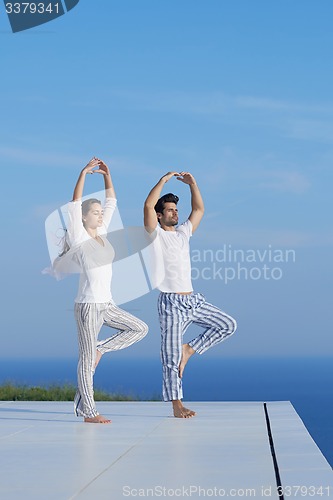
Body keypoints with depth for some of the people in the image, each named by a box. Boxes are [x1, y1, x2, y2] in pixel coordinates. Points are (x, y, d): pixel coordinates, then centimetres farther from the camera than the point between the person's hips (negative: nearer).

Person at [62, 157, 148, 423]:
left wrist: (107, 175, 7)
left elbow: (112, 202, 15)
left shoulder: (101, 234, 11)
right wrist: (84, 173, -20)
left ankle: (100, 348, 15)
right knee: (87, 359, -3)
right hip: (88, 305, -8)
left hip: (107, 304, 8)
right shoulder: (79, 237, -7)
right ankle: (89, 411, 2)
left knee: (140, 328, 10)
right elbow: (75, 205, -18)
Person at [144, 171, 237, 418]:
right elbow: (148, 206, -19)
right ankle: (177, 405, 2)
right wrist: (164, 180, -13)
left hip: (193, 300, 7)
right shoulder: (155, 234, -4)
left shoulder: (183, 232, 15)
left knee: (228, 325, 2)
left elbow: (199, 209, 22)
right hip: (171, 303, -7)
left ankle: (189, 349, 11)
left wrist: (192, 183, 13)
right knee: (171, 355, -4)